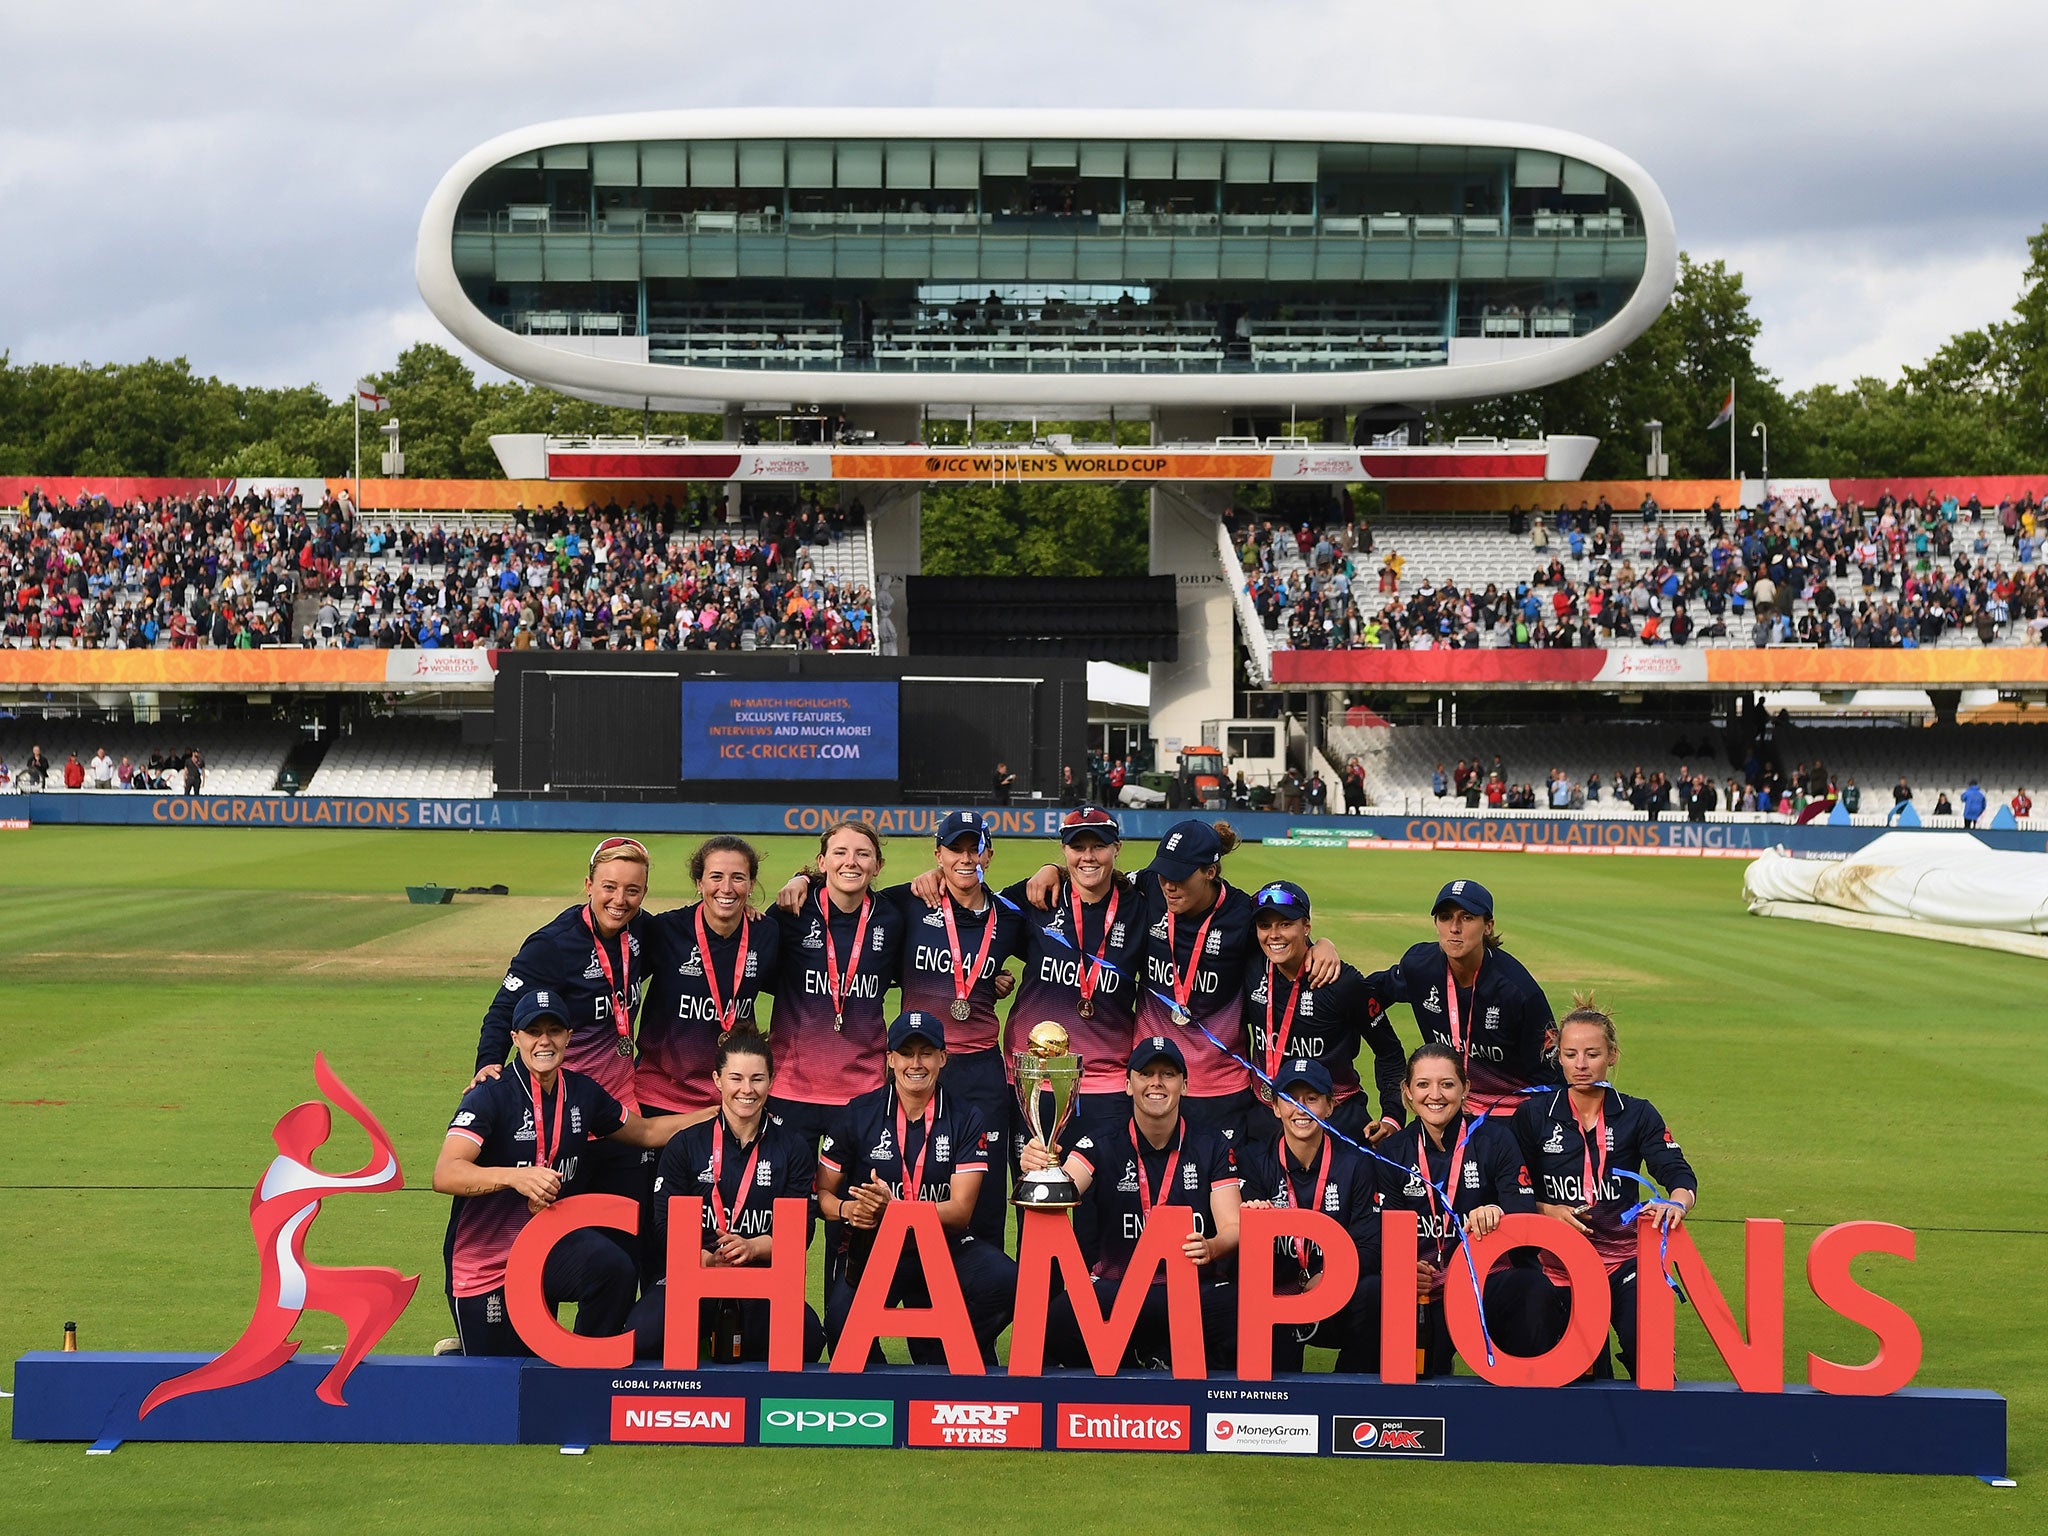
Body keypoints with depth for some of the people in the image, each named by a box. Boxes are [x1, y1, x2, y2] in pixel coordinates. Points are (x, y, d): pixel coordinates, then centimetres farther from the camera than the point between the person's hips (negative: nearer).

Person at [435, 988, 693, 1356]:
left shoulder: (582, 1093, 1)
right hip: (485, 1266, -4)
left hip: (551, 1243, 4)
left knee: (614, 1267, -28)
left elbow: (646, 1132, 19)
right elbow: (444, 1175, -30)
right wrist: (516, 1177, -46)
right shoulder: (491, 1096, -16)